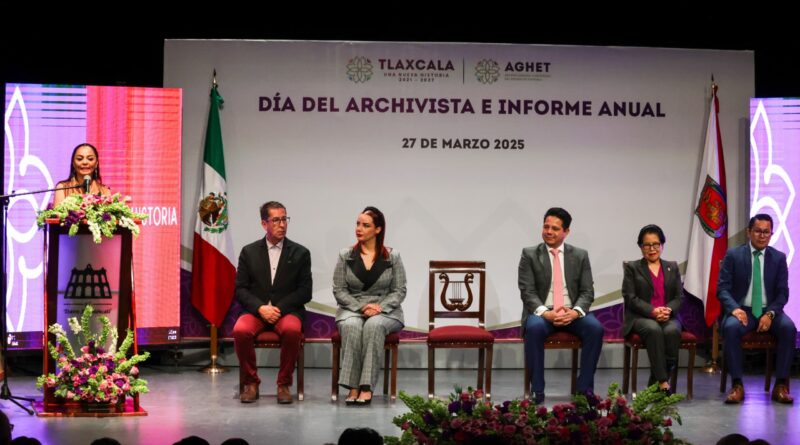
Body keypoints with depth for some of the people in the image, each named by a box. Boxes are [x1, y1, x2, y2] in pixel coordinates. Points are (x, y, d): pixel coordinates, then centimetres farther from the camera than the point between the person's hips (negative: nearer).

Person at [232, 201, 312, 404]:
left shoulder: (300, 253, 7)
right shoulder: (249, 252, 10)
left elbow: (305, 292, 2)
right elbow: (240, 288, 5)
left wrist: (279, 308, -11)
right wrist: (260, 308, -13)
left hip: (287, 311, -1)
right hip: (256, 310, 1)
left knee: (292, 330, -36)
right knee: (240, 330, -32)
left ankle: (284, 384, -18)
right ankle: (250, 383, -12)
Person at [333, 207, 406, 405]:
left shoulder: (392, 256, 3)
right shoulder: (345, 255, 5)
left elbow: (399, 291, 2)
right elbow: (339, 291, 3)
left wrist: (381, 308, -15)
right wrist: (361, 307, -13)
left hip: (385, 311, -1)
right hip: (352, 309, 1)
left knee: (374, 326, -37)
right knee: (351, 327, -35)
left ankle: (367, 387, -38)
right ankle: (352, 386, -35)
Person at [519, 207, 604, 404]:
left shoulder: (580, 255, 8)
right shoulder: (530, 255, 2)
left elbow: (587, 292, 2)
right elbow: (527, 292, -6)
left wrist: (575, 312, -20)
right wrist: (546, 313, -24)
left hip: (572, 313, 2)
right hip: (542, 312, -2)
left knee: (596, 328, -28)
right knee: (534, 328, -35)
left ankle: (584, 387, -17)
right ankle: (537, 389, -26)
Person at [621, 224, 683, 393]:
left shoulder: (672, 267, 21)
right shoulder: (632, 268, 11)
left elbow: (679, 297, 12)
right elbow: (630, 298, -1)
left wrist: (668, 310, -12)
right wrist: (653, 311, -17)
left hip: (668, 317, 2)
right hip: (641, 317, -2)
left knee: (672, 331, -34)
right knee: (654, 329, -37)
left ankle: (655, 382, -26)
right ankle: (663, 382, -38)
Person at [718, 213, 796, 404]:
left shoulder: (779, 258, 7)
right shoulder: (733, 255, 2)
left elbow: (783, 293, 3)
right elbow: (722, 288, -2)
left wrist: (770, 314, -16)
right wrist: (734, 308, -22)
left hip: (769, 311, 2)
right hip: (742, 310, -1)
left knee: (789, 328, -30)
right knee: (731, 328, -35)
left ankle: (781, 385, -22)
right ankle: (737, 385, -28)